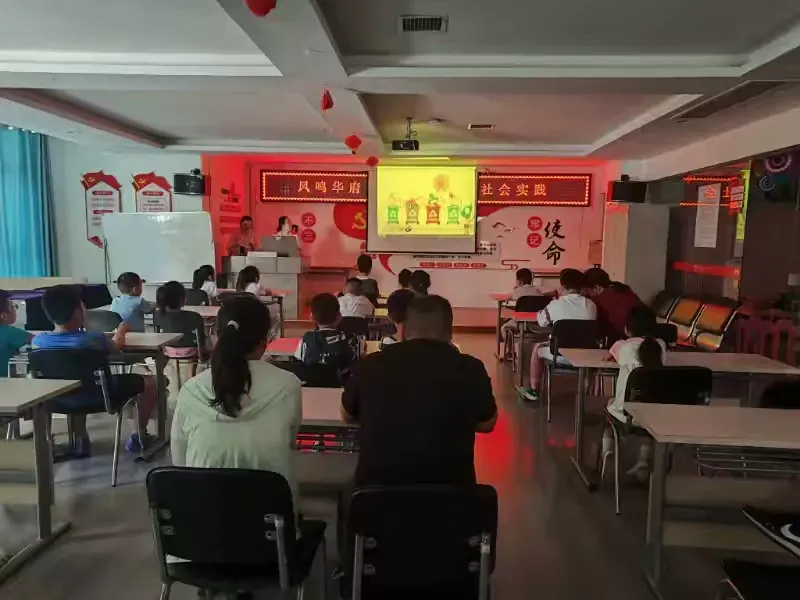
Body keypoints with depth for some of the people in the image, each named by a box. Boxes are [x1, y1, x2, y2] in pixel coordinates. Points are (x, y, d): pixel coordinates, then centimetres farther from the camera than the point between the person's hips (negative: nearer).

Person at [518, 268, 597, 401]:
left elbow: (541, 322, 7)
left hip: (562, 355, -3)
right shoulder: (591, 305, -2)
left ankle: (533, 390, 32)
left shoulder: (556, 304, -10)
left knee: (537, 347, 25)